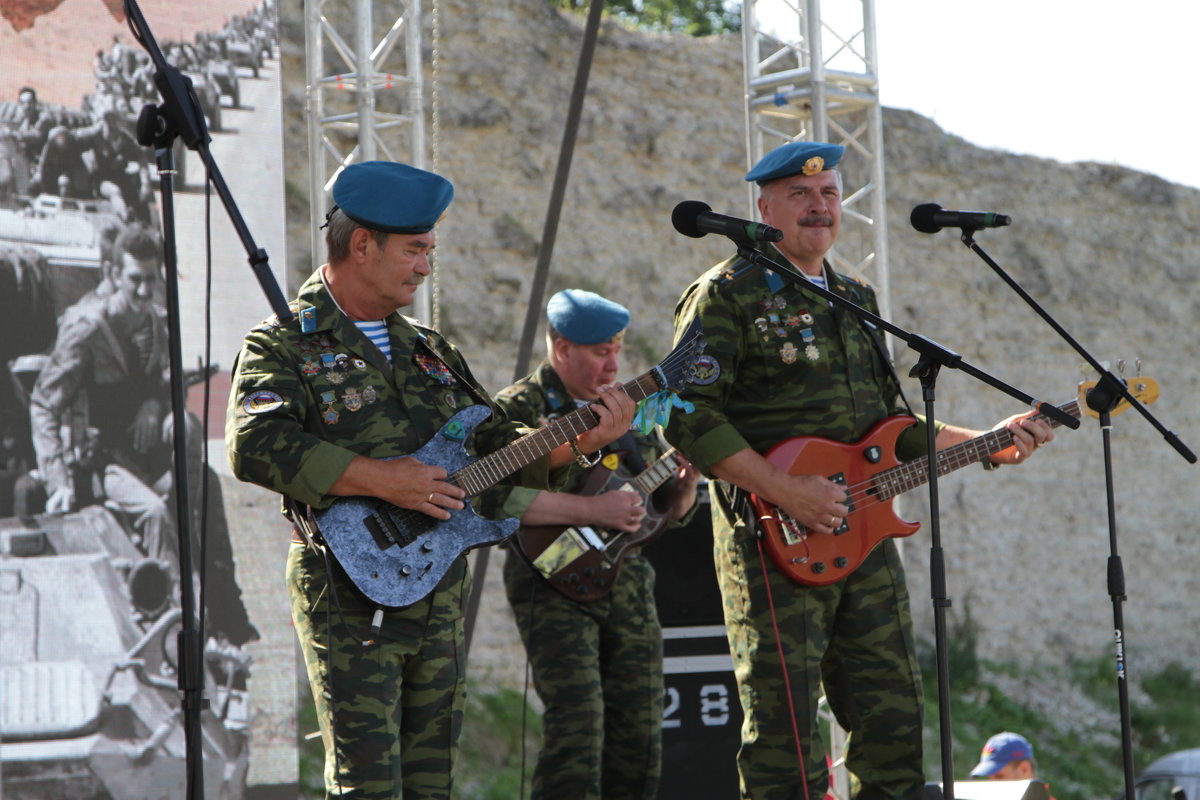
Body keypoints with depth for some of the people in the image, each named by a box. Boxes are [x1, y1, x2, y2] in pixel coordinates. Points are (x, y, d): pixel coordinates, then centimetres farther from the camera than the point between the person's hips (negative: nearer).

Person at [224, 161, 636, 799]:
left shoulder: (429, 351, 19)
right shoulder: (282, 348, -4)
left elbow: (491, 441, 18)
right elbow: (255, 446, -21)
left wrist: (577, 441, 0)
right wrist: (378, 479, -23)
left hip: (440, 596, 7)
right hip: (350, 597, -7)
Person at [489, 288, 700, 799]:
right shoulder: (517, 410, -5)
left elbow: (669, 509, 21)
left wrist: (685, 483, -2)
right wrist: (591, 510, -25)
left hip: (629, 580, 7)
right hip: (556, 584, -7)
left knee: (640, 730, 5)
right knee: (578, 722, -18)